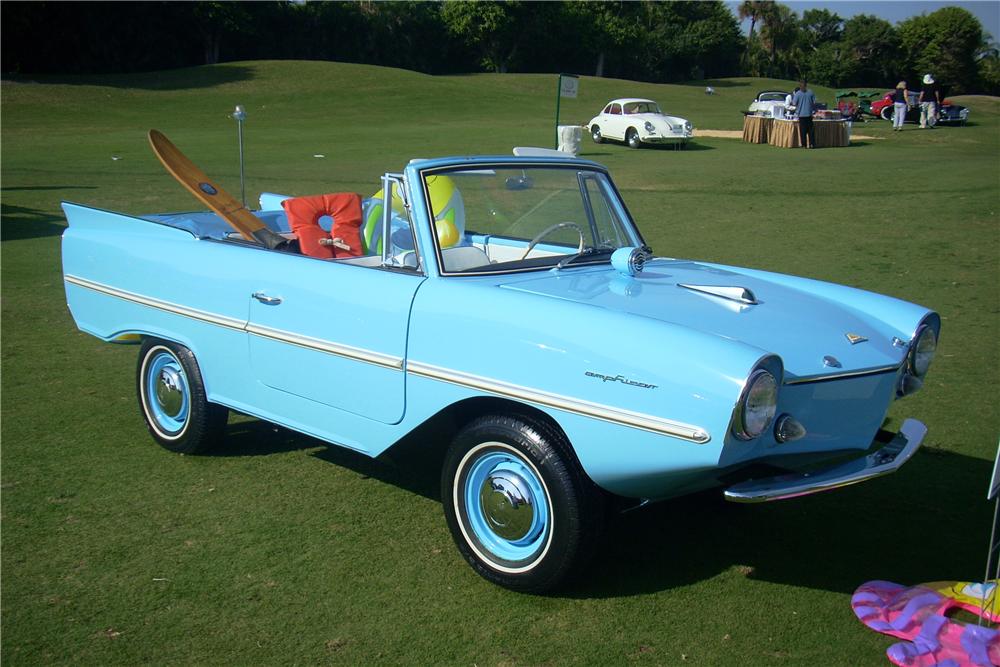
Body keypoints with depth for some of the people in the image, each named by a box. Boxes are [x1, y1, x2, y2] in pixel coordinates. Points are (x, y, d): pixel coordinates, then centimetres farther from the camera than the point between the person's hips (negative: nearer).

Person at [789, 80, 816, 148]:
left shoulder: (797, 93, -8)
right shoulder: (810, 92, 0)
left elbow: (794, 103, -5)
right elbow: (814, 102, 4)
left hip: (801, 114, -2)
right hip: (809, 113, 2)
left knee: (803, 130, 1)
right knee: (810, 130, 8)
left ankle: (804, 145, 1)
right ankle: (812, 144, 7)